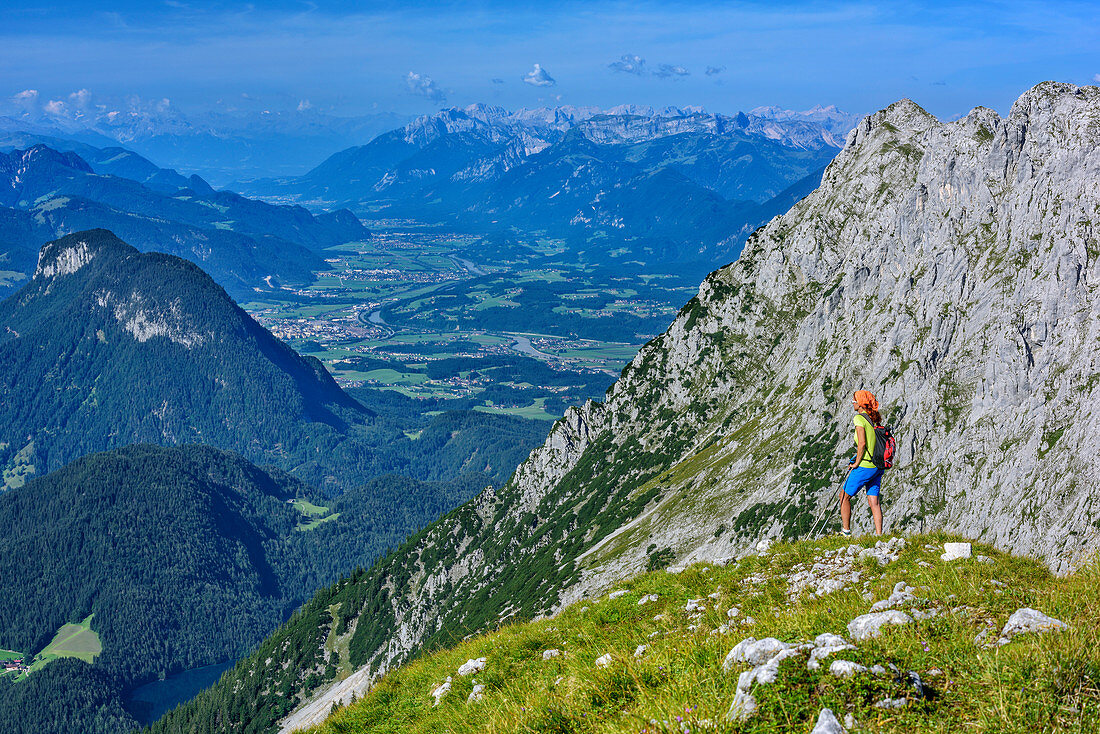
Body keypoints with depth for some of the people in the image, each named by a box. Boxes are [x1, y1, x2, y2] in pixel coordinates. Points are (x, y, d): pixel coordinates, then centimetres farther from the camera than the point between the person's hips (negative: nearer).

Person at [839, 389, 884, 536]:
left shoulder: (859, 418, -12)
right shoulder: (875, 418, 12)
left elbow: (862, 443, -20)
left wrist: (856, 463, -11)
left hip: (865, 467, -8)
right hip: (878, 466, 8)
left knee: (844, 496, 7)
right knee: (873, 500, 6)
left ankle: (846, 532, 8)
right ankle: (879, 535, 2)